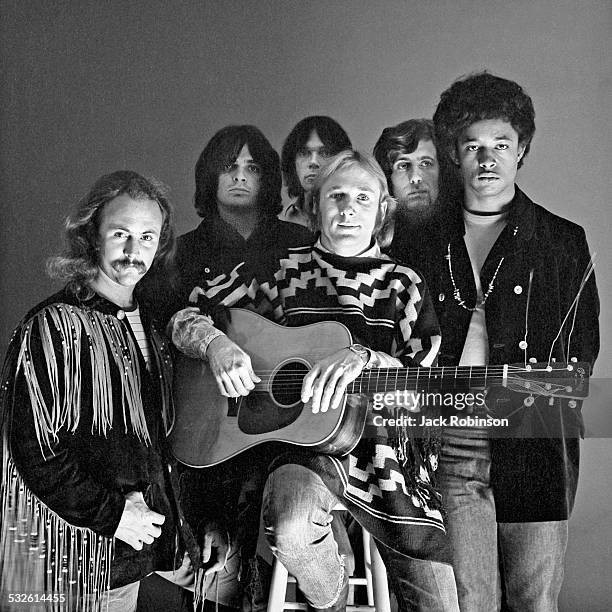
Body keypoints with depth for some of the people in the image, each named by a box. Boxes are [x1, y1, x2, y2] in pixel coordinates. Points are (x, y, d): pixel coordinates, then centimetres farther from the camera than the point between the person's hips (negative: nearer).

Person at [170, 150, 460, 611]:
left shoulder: (403, 284, 8)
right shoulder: (283, 270, 6)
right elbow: (184, 317, 6)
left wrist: (364, 357, -24)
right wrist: (216, 344, -17)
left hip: (387, 449, 1)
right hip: (306, 440, -1)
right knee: (289, 528, -34)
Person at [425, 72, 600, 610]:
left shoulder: (564, 243, 10)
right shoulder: (426, 242, 12)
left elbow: (580, 349, 9)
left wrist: (534, 397, -3)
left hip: (534, 443, 0)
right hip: (451, 442, 1)